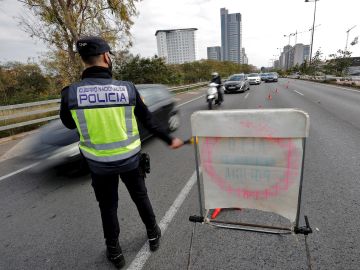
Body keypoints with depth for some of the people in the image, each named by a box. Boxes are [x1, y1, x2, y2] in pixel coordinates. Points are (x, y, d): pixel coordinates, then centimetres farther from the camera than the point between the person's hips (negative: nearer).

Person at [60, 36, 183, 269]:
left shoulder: (70, 93, -13)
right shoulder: (127, 88, -15)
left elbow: (69, 123, 6)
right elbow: (149, 121, -6)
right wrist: (169, 139, 7)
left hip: (99, 163, 1)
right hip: (130, 159, 0)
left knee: (108, 206, 22)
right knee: (140, 196, 24)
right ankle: (153, 234, 46)